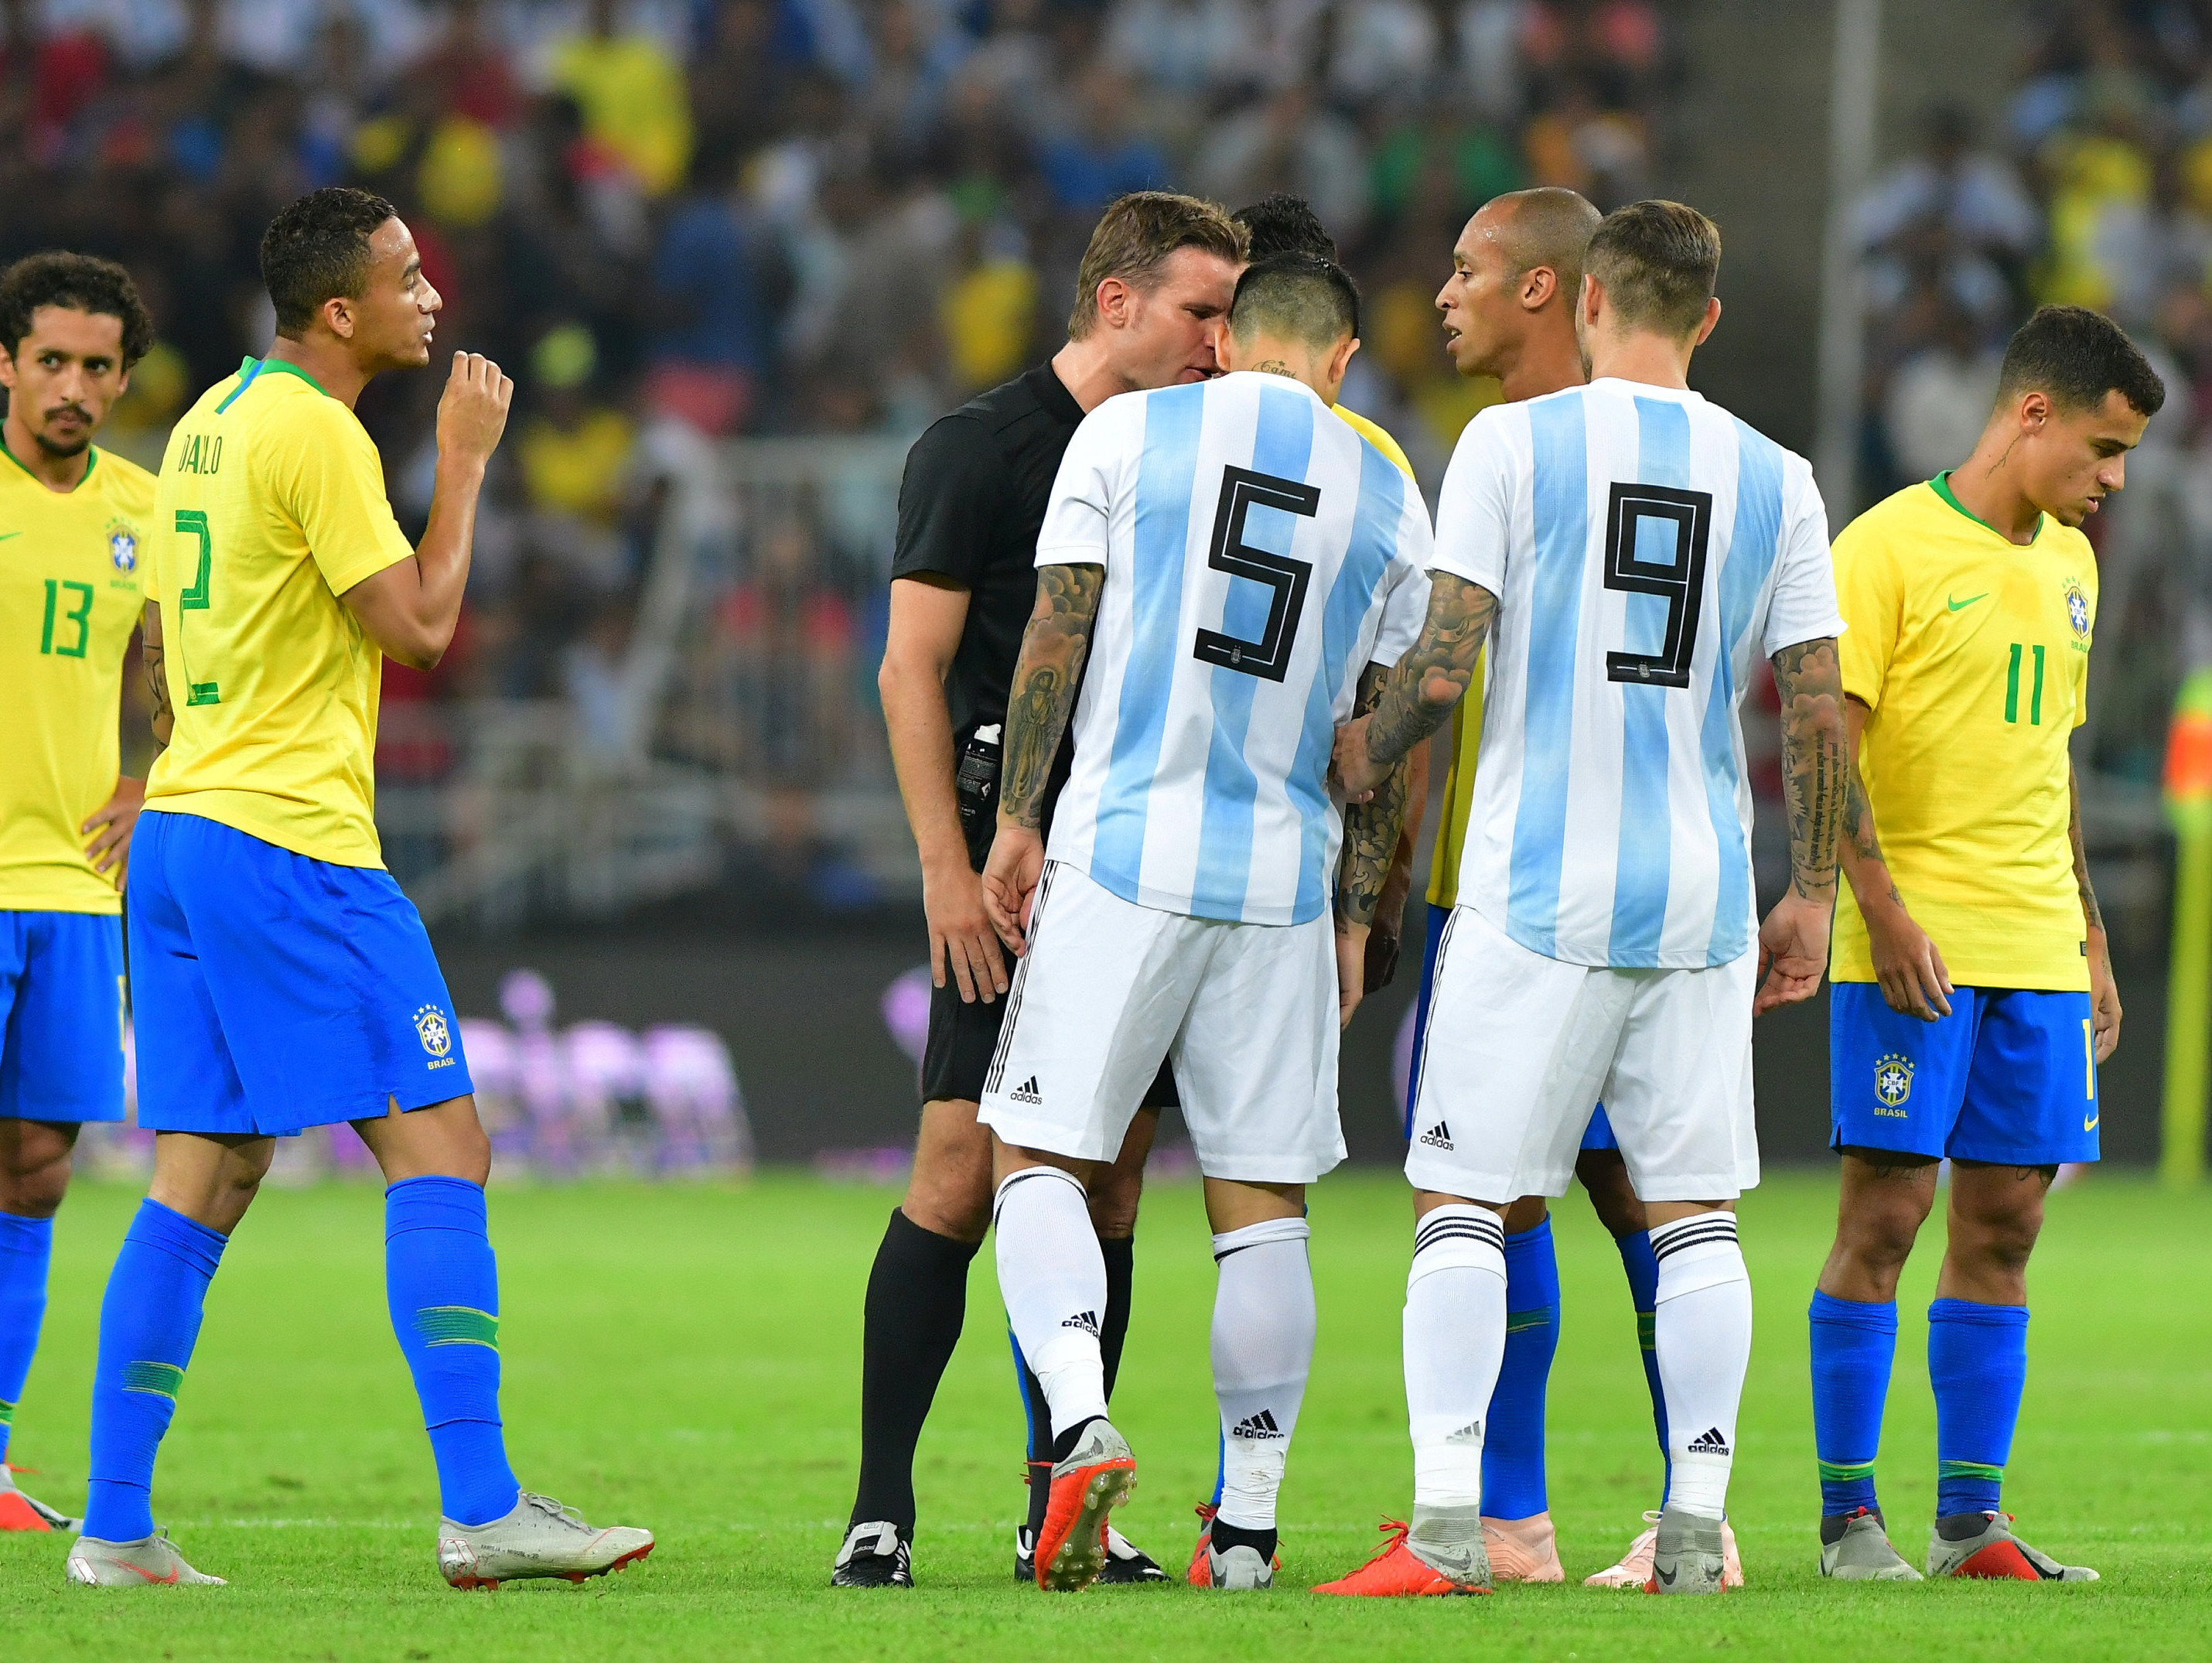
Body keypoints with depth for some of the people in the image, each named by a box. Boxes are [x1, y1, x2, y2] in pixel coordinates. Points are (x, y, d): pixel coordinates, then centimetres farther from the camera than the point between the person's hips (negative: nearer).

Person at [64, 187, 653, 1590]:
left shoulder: (211, 419, 16)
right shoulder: (315, 434, -13)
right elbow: (417, 626, -12)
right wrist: (466, 462, -3)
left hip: (180, 835, 9)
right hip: (293, 843, -9)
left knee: (201, 1182, 9)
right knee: (441, 1149, -8)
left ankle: (117, 1525, 5)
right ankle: (483, 1510, -14)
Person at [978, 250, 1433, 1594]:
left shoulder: (1126, 433, 1)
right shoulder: (1388, 500, 8)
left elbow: (1057, 633, -2)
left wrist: (1017, 822, 4)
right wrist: (1354, 920, 14)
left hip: (1123, 855, -2)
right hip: (1286, 879, 2)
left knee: (1041, 1157, 2)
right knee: (1264, 1204, 6)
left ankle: (1083, 1422, -21)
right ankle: (1249, 1524, 6)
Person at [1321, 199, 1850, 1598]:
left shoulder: (1514, 443, -3)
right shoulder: (1775, 481, 6)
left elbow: (1444, 666, -8)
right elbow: (1820, 712, 4)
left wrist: (1366, 753, 11)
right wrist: (1813, 896, 13)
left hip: (1538, 891, -3)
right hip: (1705, 896, 3)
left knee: (1464, 1196, 1)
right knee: (1694, 1208, 8)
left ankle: (1447, 1524, -8)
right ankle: (1697, 1523, 4)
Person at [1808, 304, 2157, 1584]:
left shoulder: (2068, 561, 16)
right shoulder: (1890, 546, -7)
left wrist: (2090, 943, 20)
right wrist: (1884, 909, -19)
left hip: (2038, 950, 7)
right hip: (1917, 947, -7)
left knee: (2003, 1224, 4)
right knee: (1886, 1212, -7)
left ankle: (1973, 1521, 7)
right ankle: (1849, 1517, -2)